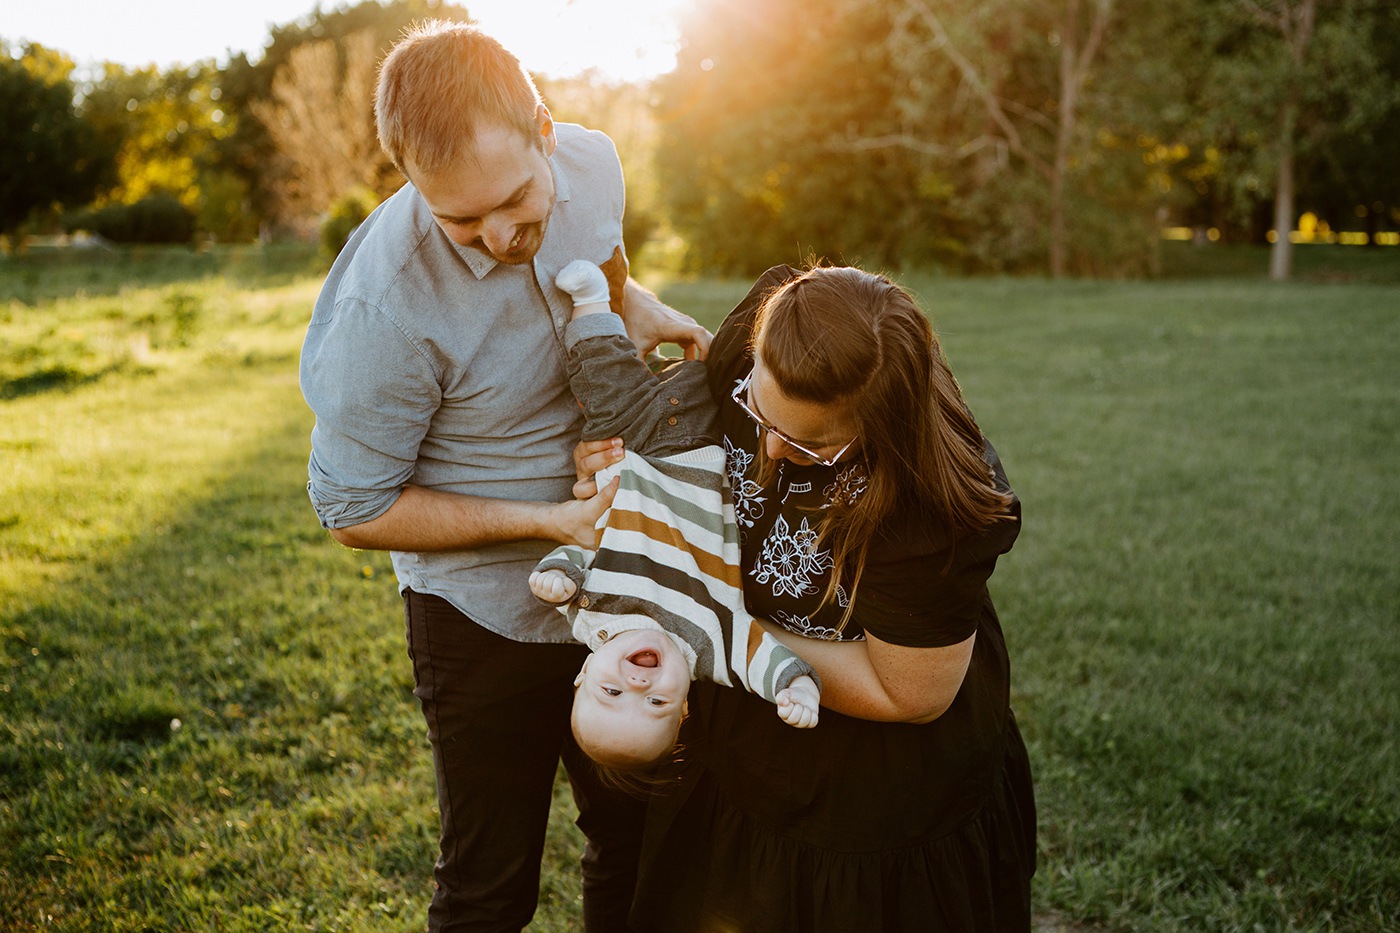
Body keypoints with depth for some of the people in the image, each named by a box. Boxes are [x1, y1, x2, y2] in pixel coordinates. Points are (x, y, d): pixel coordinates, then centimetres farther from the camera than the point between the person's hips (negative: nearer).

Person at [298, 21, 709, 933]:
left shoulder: (592, 164, -12)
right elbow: (354, 509, -18)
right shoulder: (387, 307, -31)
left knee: (640, 834, 23)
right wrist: (545, 522, -23)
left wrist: (634, 302, -6)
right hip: (487, 617, -5)